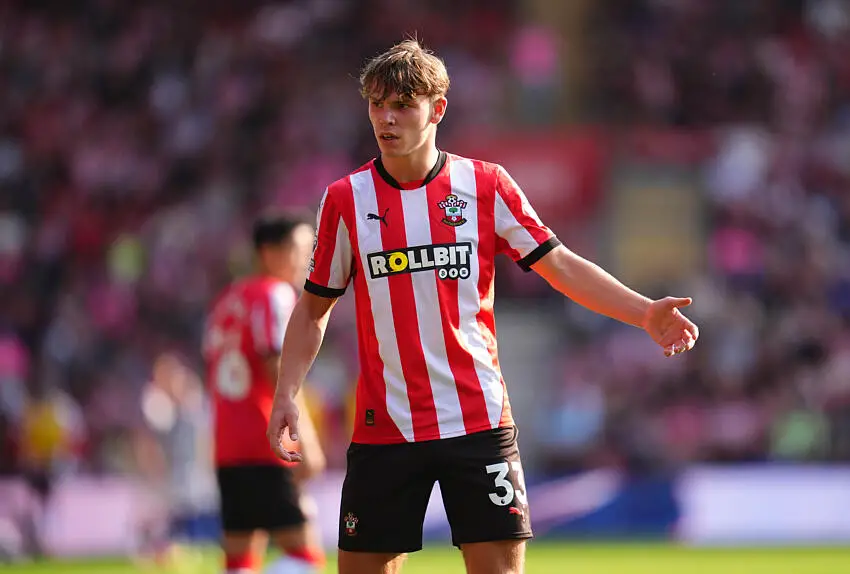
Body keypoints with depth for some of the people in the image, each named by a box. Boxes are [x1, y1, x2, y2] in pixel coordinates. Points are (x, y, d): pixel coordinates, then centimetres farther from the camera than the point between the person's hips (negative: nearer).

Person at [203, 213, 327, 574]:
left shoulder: (226, 301, 20)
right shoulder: (276, 294, -6)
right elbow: (280, 369, -16)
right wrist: (304, 441, -19)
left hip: (228, 449, 9)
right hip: (266, 450, -9)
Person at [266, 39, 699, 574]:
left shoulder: (486, 185, 1)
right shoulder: (345, 200, 3)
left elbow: (561, 266, 1)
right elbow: (314, 309, 11)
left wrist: (645, 312, -11)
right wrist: (286, 394, 0)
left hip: (479, 423, -1)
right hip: (383, 426, 1)